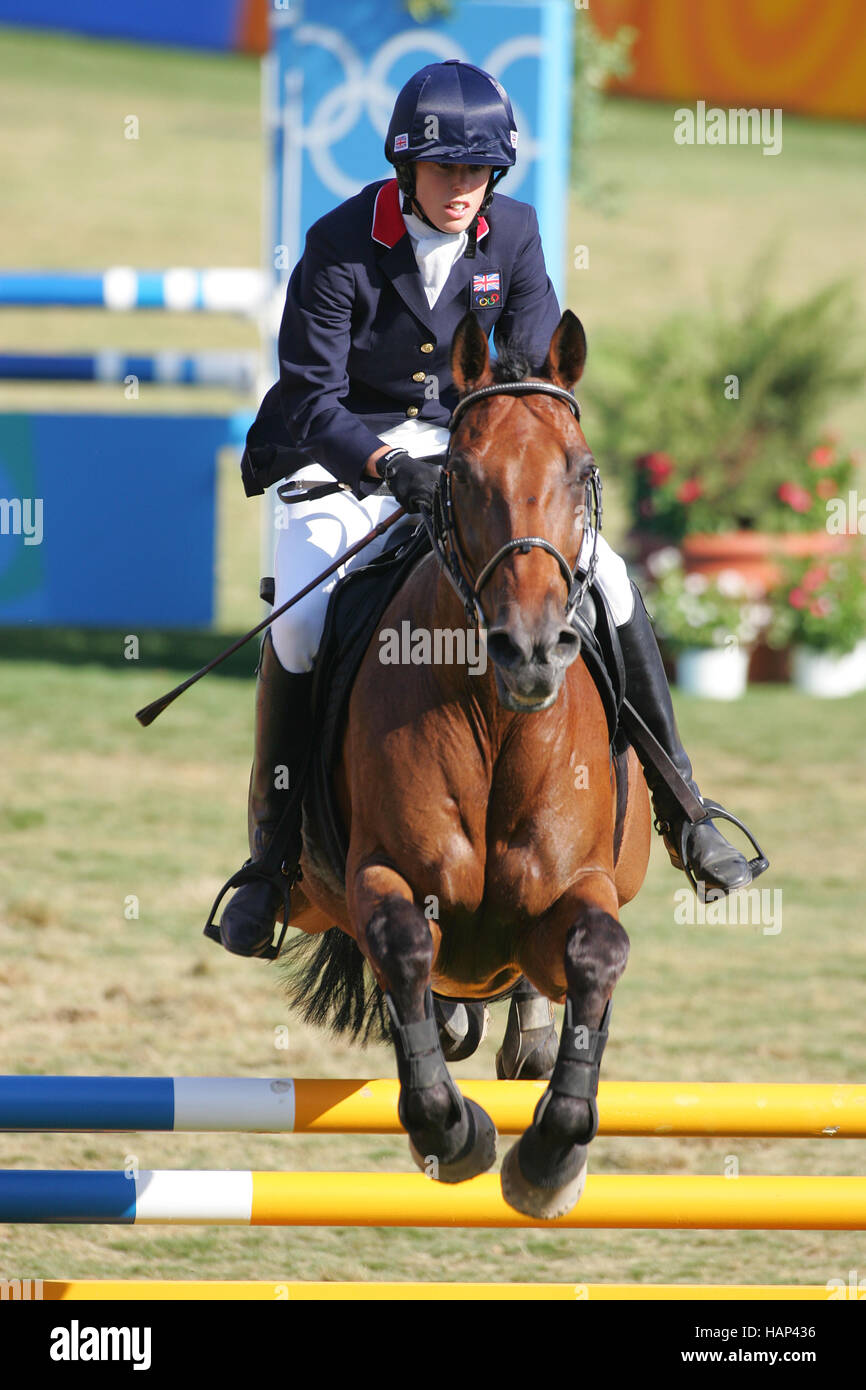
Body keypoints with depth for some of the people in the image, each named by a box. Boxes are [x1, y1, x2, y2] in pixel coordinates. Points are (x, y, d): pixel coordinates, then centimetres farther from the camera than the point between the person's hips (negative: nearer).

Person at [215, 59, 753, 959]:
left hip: (470, 453, 4)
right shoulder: (341, 249, -17)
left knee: (609, 581, -9)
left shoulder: (512, 234, -3)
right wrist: (387, 466, -37)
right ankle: (270, 851, -13)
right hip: (343, 456, -4)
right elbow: (310, 400, -20)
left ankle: (679, 809, 4)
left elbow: (541, 366, -3)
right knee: (298, 625, -28)